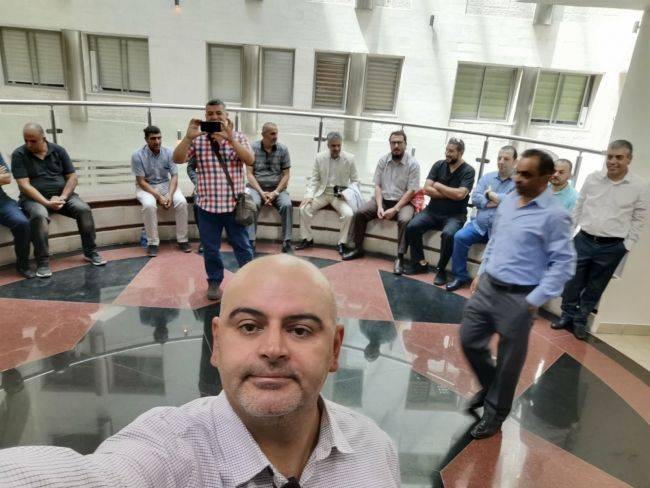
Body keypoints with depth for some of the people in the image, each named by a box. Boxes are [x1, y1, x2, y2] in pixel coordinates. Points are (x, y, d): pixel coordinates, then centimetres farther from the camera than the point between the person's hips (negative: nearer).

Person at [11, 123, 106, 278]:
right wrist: (46, 203, -23)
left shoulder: (58, 150, 5)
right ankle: (42, 263, -28)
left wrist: (62, 198, -14)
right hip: (35, 198, -2)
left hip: (62, 194, 3)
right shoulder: (19, 155, -2)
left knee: (84, 209, -24)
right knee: (39, 216, -35)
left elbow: (72, 176, 1)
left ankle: (90, 252, -10)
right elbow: (24, 185, -11)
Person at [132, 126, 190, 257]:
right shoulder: (137, 156, -14)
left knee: (181, 202, -26)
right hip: (146, 187, -2)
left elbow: (174, 176, -7)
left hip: (165, 184, 2)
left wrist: (170, 195, -23)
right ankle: (153, 243, -21)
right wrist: (158, 197, -25)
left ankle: (182, 240, -14)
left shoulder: (169, 152, -7)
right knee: (149, 205, -35)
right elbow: (141, 181, -14)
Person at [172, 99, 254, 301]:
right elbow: (177, 159, -7)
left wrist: (230, 139, -23)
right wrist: (188, 137, -20)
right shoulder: (197, 139, 2)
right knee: (210, 249, 11)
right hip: (207, 205, 1)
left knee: (242, 246, 8)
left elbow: (250, 160, -13)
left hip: (234, 204, -1)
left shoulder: (238, 137, 2)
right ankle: (214, 282, 28)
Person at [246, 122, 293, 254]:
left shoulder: (283, 149, 2)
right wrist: (261, 192, -15)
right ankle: (250, 242, -29)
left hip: (277, 188, 1)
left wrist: (276, 192, -12)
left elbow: (286, 174, 2)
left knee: (287, 205, -27)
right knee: (253, 204, -32)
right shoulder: (253, 148, -1)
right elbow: (249, 173, -3)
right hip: (256, 187, -1)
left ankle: (287, 242, -21)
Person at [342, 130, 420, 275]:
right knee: (359, 213, -15)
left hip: (403, 202, -4)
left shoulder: (413, 164, -8)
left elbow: (411, 191, -12)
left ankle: (400, 257, -23)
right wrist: (379, 207, -12)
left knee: (405, 221, -34)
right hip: (382, 199, 4)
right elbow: (377, 185, 2)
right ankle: (358, 248, -1)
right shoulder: (383, 161, 3)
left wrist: (394, 209, -20)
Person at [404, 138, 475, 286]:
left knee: (448, 234, -34)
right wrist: (450, 194, -10)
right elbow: (427, 189, -4)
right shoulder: (438, 165, 6)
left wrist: (438, 186, -8)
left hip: (455, 215, -4)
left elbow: (460, 194, -19)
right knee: (412, 227, -21)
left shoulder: (468, 171, -5)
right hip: (433, 211, 4)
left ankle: (441, 269, -12)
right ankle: (420, 263, -5)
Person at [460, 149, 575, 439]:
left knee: (508, 361, 10)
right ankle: (489, 386, 43)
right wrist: (481, 273, 14)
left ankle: (495, 413, 32)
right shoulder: (508, 201, 5)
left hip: (518, 298, -6)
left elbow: (564, 264, -15)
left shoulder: (554, 215, -17)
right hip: (487, 287, 7)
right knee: (470, 341, 16)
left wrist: (534, 301, -16)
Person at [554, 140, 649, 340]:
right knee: (572, 282, 8)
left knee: (595, 287, 11)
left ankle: (580, 321, 27)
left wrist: (626, 245, -2)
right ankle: (567, 315, 26)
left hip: (612, 247, -1)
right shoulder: (593, 178, 0)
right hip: (583, 240, 2)